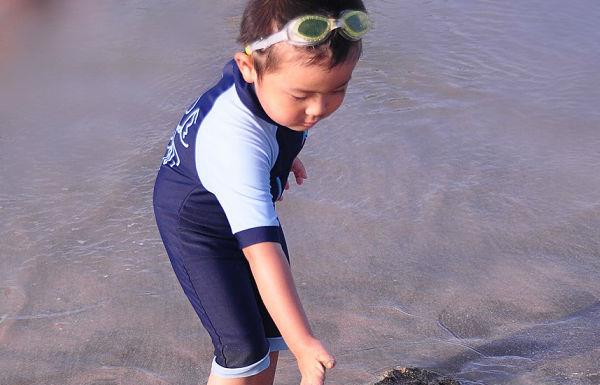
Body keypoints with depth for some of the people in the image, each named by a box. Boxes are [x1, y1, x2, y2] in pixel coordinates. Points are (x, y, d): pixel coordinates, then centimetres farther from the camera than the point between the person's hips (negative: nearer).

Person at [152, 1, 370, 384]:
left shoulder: (285, 73, -21)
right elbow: (261, 250, -51)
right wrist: (303, 343, -53)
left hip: (249, 205, 8)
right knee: (244, 352, -11)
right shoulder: (236, 141, -45)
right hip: (198, 225, -8)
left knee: (273, 330, 14)